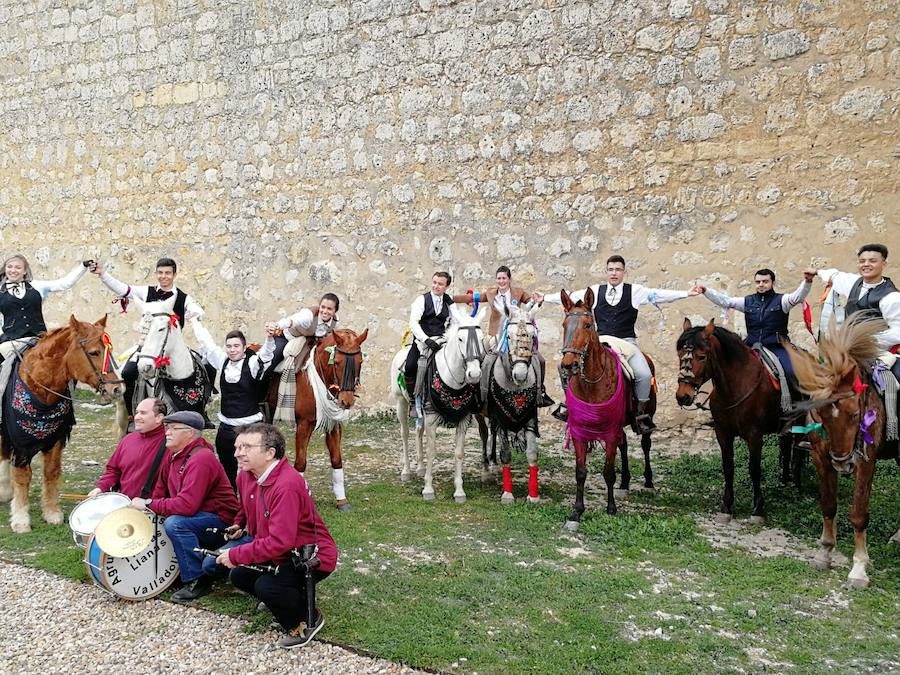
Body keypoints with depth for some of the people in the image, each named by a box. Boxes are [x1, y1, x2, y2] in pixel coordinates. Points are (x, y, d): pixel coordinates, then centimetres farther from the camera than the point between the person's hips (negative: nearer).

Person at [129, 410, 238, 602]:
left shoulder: (201, 459, -23)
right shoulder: (173, 456, 6)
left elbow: (187, 505, -31)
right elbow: (160, 491, 11)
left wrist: (148, 504, -22)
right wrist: (145, 504, -9)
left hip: (221, 521, -9)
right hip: (198, 519, 9)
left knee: (175, 524, -29)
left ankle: (197, 580, -17)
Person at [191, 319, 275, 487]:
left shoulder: (253, 363, -8)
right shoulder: (223, 361, 6)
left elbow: (266, 353, -27)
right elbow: (206, 341, 17)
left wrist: (270, 338, -48)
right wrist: (195, 320, 26)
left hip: (249, 428, -6)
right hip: (225, 427, 6)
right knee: (227, 470, 16)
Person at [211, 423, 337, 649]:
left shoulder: (286, 486, -31)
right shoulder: (246, 475, -3)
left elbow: (279, 542, -34)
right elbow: (247, 506, 24)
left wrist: (235, 555, -25)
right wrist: (239, 524, 8)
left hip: (313, 557, -9)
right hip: (282, 553, 9)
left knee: (267, 586, -26)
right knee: (238, 576, 4)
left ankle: (308, 619, 1)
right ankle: (292, 597, 21)